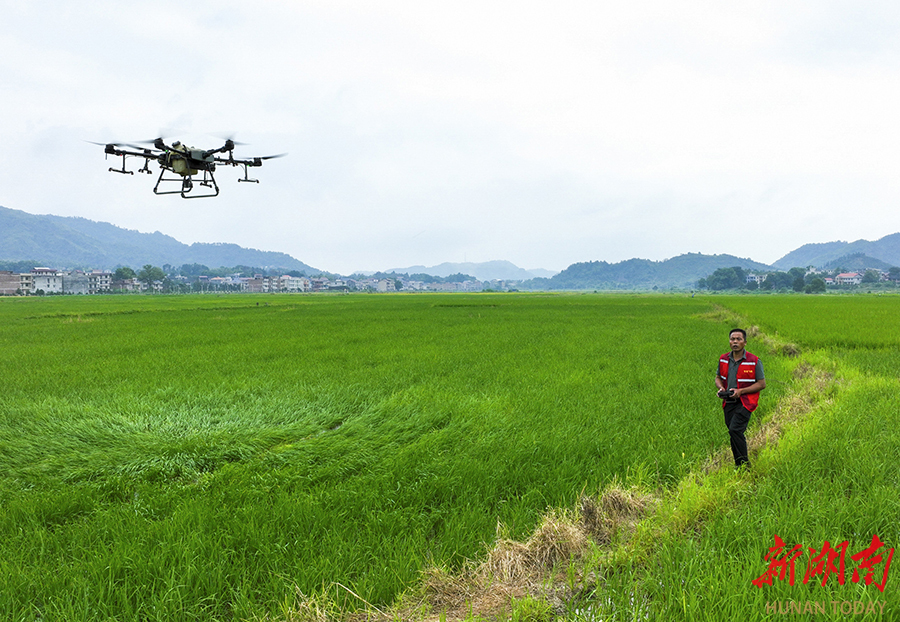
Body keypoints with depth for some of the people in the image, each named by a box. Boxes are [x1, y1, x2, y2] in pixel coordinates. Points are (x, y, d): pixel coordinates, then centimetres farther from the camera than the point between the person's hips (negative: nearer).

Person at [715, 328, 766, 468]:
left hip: (745, 402, -5)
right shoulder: (723, 359, 6)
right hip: (728, 402, 5)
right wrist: (720, 387, -4)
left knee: (735, 430, -20)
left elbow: (762, 384, -7)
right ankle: (738, 466, 22)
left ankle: (744, 465, -9)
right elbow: (718, 377, 19)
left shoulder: (754, 361, -9)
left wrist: (741, 391, -16)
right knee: (735, 435, 10)